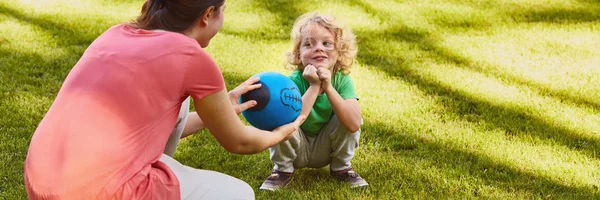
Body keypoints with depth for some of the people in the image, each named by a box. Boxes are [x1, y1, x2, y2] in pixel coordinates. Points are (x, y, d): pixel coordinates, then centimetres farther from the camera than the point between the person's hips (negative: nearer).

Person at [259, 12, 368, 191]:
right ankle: (283, 170, -2)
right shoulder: (293, 82, -25)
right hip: (296, 149, -1)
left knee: (348, 118, -23)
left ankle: (341, 167, 2)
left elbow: (354, 124, -33)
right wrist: (314, 87, -40)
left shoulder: (343, 80, -19)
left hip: (327, 148, 2)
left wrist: (328, 87, -38)